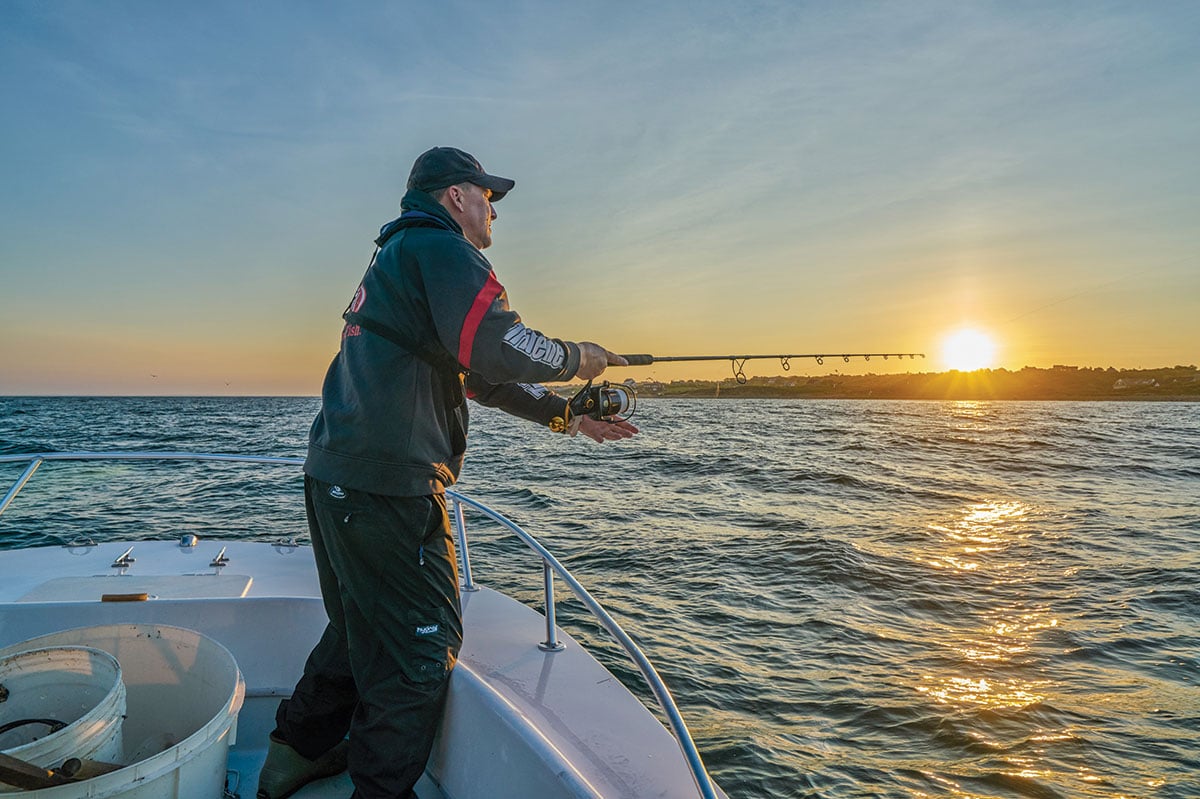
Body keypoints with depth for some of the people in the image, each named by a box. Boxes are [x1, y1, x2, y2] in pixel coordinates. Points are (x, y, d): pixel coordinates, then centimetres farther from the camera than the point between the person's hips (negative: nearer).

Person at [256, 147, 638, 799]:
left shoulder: (394, 258, 26)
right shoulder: (439, 247, -7)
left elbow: (475, 374, 24)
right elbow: (498, 349, -23)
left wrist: (568, 415, 20)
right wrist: (575, 357, -3)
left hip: (335, 477, 11)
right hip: (388, 484, -11)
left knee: (359, 625, 25)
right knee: (421, 646, 1)